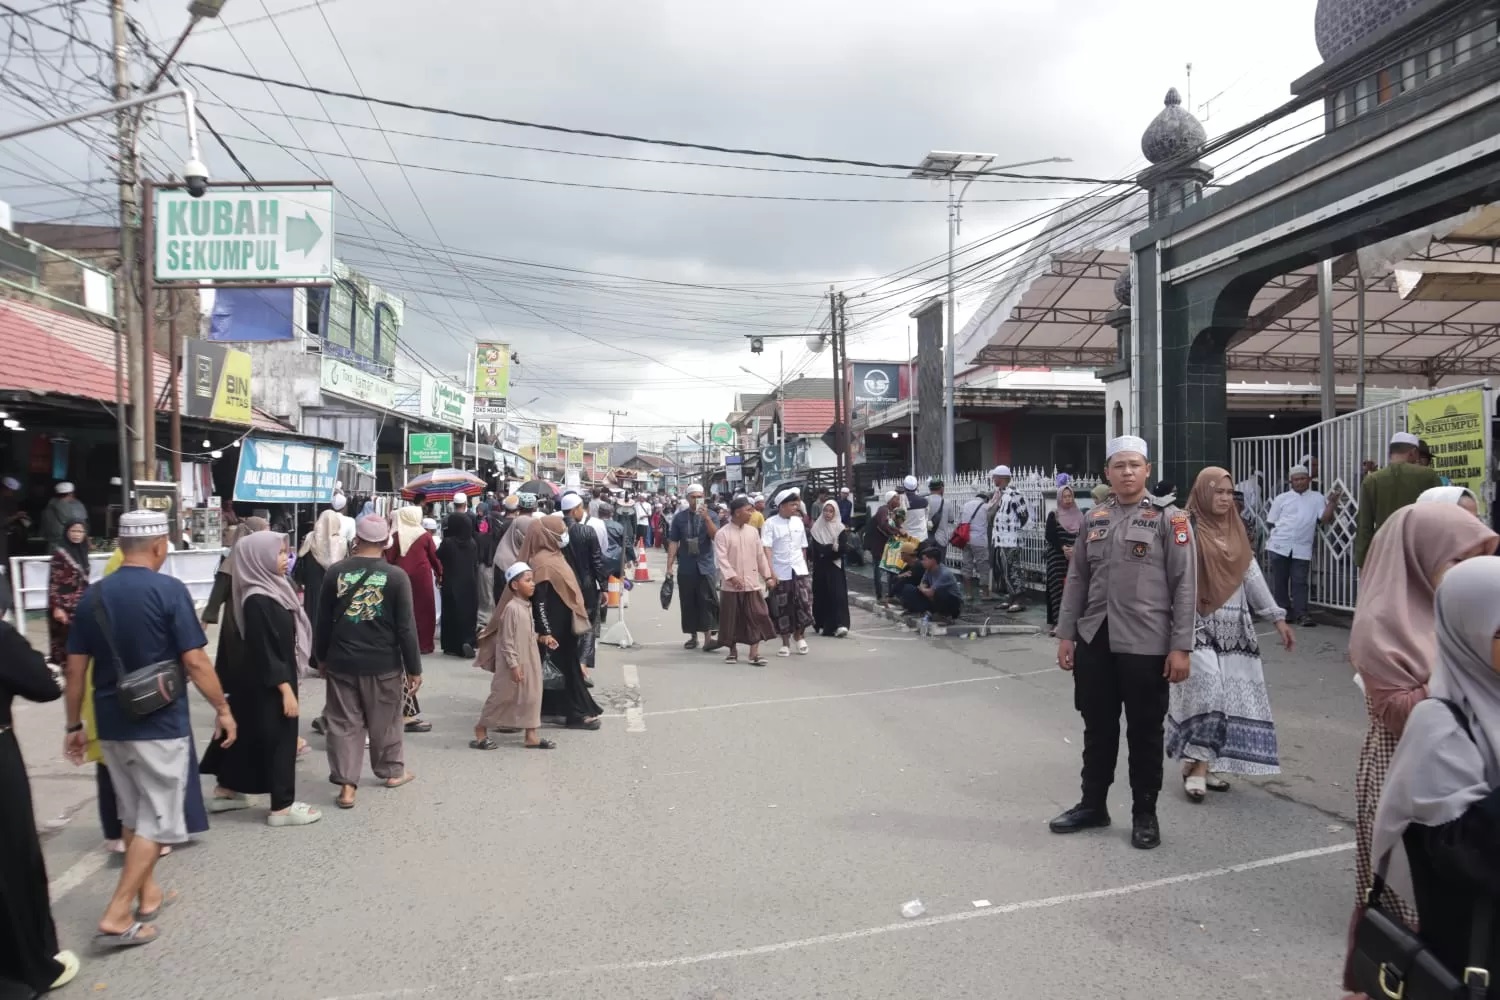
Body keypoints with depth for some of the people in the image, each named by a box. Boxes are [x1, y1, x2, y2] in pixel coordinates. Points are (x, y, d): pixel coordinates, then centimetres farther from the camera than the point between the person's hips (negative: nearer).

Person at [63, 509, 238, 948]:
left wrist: (75, 725, 15)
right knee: (158, 819, 3)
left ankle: (148, 893, 32)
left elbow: (75, 668, 6)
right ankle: (117, 916, -1)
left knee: (132, 813, 20)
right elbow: (194, 661, -16)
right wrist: (223, 708, -5)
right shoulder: (169, 590, -14)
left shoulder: (93, 595, 3)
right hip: (160, 725, -6)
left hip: (111, 724, 6)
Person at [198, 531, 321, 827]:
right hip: (269, 684, -10)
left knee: (249, 734, 19)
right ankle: (282, 806, 11)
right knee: (279, 738, 0)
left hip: (273, 679, 10)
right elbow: (264, 651, -23)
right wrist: (285, 689, -22)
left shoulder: (271, 591, 6)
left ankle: (227, 790, 34)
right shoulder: (257, 601, -23)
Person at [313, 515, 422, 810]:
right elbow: (406, 627, -9)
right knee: (384, 722, 16)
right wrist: (414, 668, -1)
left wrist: (321, 656, 19)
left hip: (341, 662, 1)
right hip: (383, 663, -1)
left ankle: (346, 784, 6)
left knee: (344, 724, 8)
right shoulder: (396, 576, -10)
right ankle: (392, 771, 31)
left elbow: (322, 621, 5)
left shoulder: (335, 572, -3)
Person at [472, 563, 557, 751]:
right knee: (502, 697, 3)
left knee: (532, 696, 10)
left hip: (529, 661, 9)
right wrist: (513, 665, -21)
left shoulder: (527, 606, 8)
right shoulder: (511, 608, -21)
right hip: (514, 663, -9)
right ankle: (480, 732, 18)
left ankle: (531, 734, 16)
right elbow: (507, 641, -21)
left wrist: (542, 638, 6)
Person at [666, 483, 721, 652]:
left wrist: (707, 518, -22)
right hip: (686, 567, 2)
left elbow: (716, 537, -11)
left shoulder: (710, 516, 4)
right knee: (688, 603, 6)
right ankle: (693, 636, 19)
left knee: (707, 601, -10)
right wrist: (669, 566, 1)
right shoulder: (680, 517, 6)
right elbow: (673, 543, 6)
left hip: (705, 566, -2)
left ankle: (708, 637, -13)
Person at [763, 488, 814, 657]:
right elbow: (766, 549, -15)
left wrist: (804, 565, 9)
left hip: (799, 571, 3)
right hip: (780, 573, -3)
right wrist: (770, 572, -22)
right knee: (782, 609, 5)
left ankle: (799, 634, 20)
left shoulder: (798, 521, 6)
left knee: (804, 604, -4)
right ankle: (786, 643, 18)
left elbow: (803, 547, 13)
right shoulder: (771, 524, -8)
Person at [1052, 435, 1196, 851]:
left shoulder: (1169, 518, -3)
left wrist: (1180, 647, -11)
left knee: (1144, 732, 8)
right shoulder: (1093, 519, 9)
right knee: (1098, 727, 14)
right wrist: (1065, 634, 7)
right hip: (1094, 642, 4)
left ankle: (1145, 815, 22)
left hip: (1146, 645, -4)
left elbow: (1185, 585, -6)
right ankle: (1092, 804, 29)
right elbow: (1076, 580, 12)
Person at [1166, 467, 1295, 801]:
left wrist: (1277, 617, 12)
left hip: (1235, 627, 7)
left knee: (1232, 696, 4)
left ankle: (1208, 764, 12)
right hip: (1200, 625, -7)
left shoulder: (1235, 531, 14)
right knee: (1206, 694, -15)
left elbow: (1253, 576, 16)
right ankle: (1196, 764, -4)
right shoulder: (1188, 529, -7)